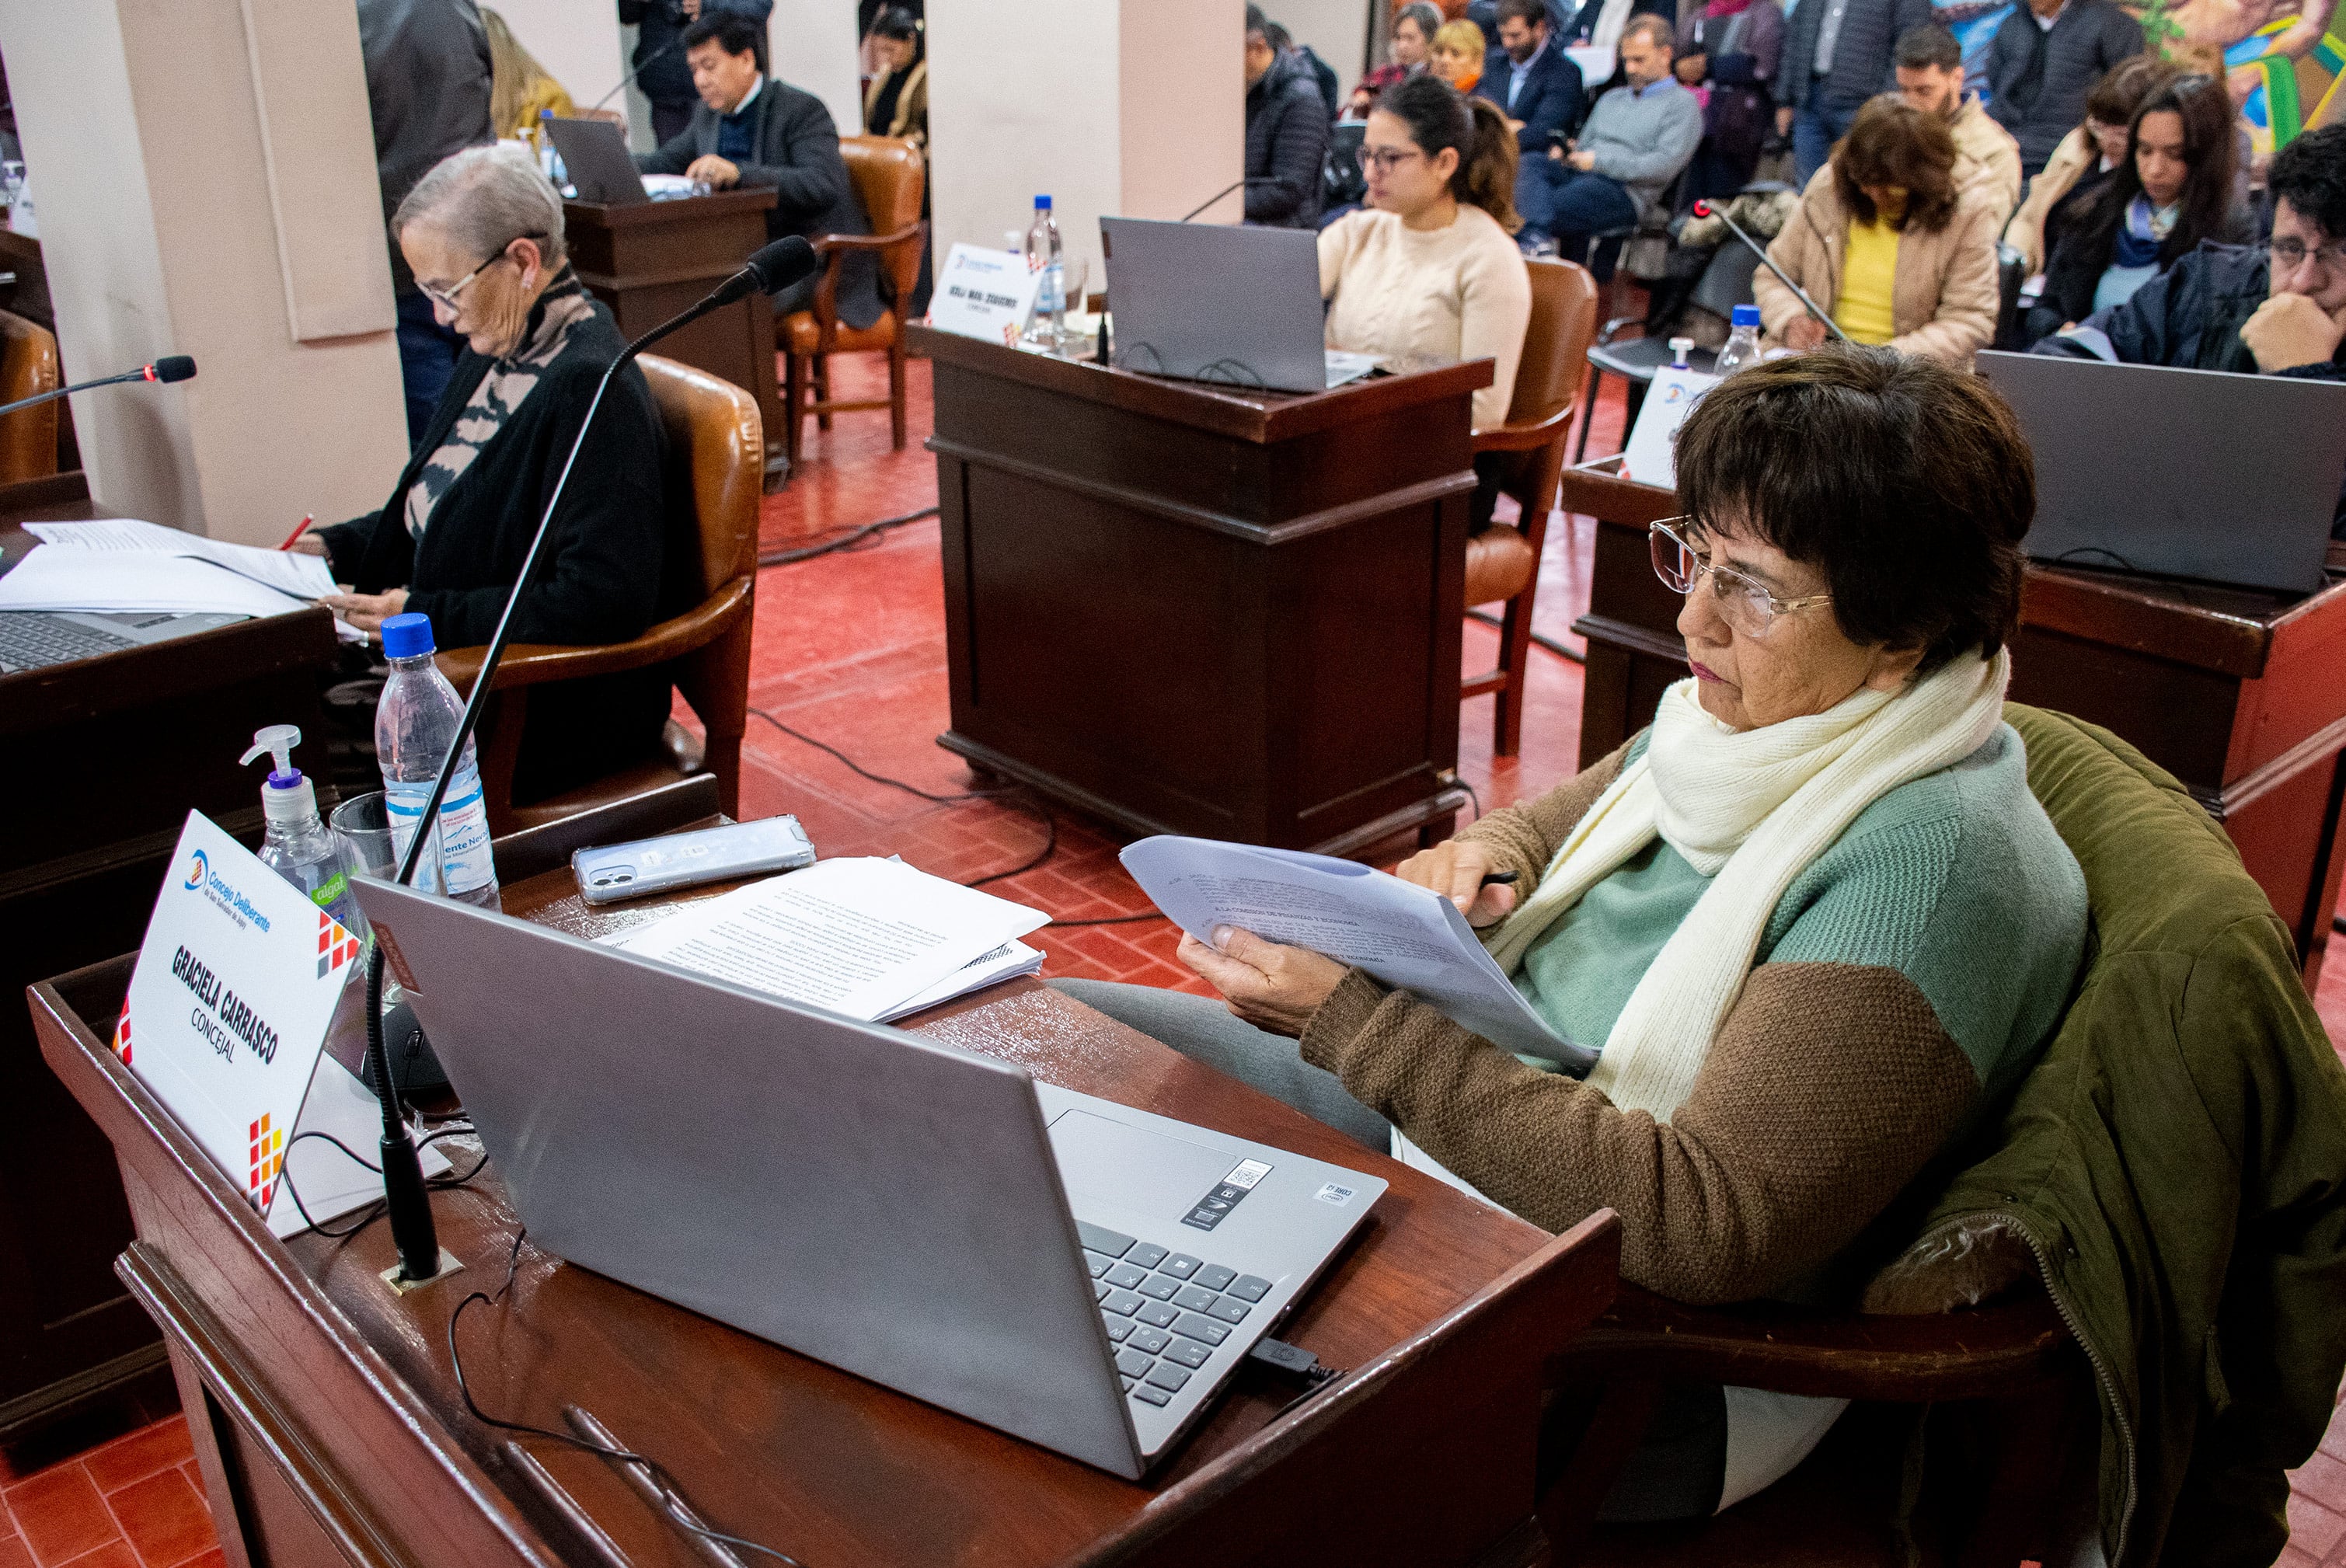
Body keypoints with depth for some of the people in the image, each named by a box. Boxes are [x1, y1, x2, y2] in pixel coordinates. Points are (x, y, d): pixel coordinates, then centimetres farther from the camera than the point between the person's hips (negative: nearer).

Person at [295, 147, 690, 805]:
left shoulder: (592, 387, -21)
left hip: (565, 713, -9)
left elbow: (605, 598, -26)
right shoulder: (499, 352, 9)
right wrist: (340, 547, 8)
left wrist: (431, 615, -21)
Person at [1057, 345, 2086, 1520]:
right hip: (1459, 1110, 8)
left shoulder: (1940, 862, -25)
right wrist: (1478, 863, -9)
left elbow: (1703, 1223, -31)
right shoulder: (1751, 711, -1)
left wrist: (1358, 1020, -30)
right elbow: (1550, 828, 17)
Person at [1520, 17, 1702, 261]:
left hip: (1626, 190, -5)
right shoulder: (1611, 98, 32)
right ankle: (1536, 238, -48)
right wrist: (1566, 153, 1)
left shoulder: (1682, 103, 8)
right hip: (1577, 175, 5)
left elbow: (1665, 166, -7)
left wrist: (1600, 162, -11)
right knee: (1536, 165, -25)